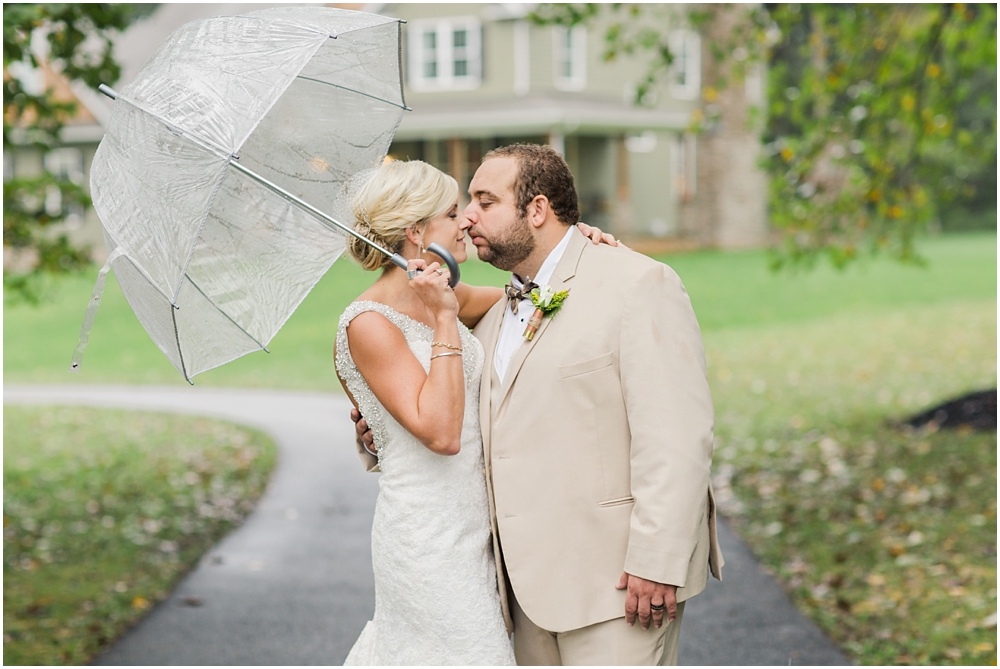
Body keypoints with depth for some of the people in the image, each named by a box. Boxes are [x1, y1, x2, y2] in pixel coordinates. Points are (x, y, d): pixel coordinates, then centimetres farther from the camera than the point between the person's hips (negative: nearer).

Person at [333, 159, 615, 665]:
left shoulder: (441, 299, 7)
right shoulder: (368, 323, -16)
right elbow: (439, 433, -23)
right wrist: (445, 321, -21)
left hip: (471, 524, 8)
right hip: (429, 541, -8)